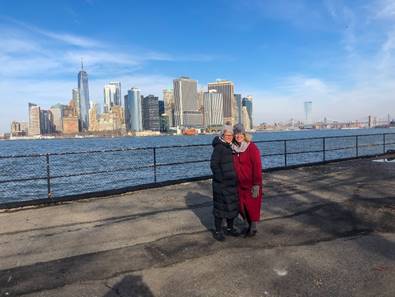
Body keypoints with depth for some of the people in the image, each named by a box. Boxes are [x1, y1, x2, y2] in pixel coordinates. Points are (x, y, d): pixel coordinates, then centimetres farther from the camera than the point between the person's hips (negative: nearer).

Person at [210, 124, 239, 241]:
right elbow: (214, 164, -17)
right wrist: (221, 178, -19)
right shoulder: (219, 147, -13)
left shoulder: (232, 147, 11)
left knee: (233, 205, 15)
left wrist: (236, 177, 13)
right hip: (222, 184, -8)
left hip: (232, 183, 8)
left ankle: (230, 228, 32)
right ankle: (218, 231, 15)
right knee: (221, 206, 1)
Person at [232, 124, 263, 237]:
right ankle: (249, 225, 36)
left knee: (252, 206, 6)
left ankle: (253, 228, 26)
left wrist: (256, 185, -19)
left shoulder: (252, 147, -15)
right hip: (240, 184, 6)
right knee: (242, 206, 14)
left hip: (251, 184, -6)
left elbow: (257, 167, -17)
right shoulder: (234, 148, 3)